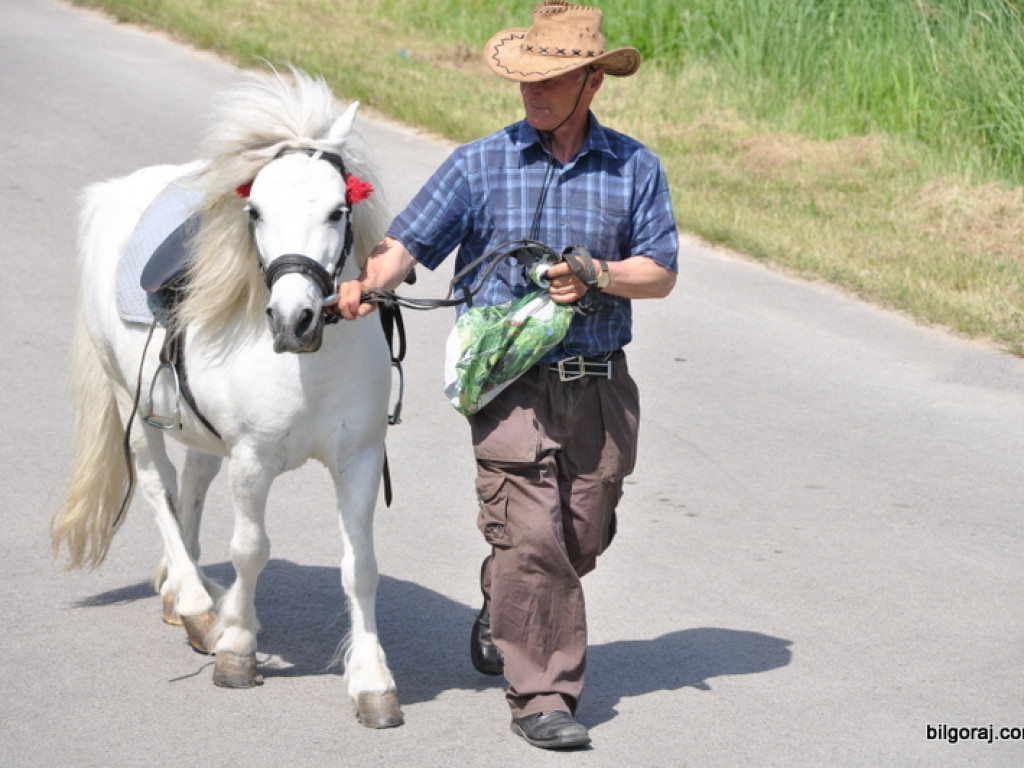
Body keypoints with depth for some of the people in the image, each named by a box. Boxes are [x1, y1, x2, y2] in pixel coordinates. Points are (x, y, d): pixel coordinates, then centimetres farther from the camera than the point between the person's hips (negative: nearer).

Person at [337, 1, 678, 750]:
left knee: (582, 539, 12)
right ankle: (542, 695, -1)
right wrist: (364, 283, -24)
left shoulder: (635, 168, 3)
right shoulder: (479, 166, 0)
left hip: (599, 387, 3)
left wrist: (597, 277, -17)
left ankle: (503, 614, 43)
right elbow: (408, 244, -4)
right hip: (509, 385, -2)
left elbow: (661, 272, 2)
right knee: (531, 535, -11)